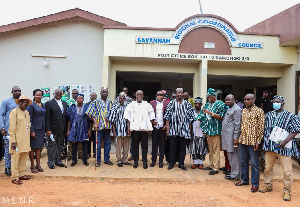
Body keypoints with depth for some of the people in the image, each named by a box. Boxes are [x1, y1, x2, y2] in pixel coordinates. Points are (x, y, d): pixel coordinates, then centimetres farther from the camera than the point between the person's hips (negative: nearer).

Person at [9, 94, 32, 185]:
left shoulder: (27, 113, 14)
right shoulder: (14, 112, -7)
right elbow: (12, 128, -11)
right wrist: (13, 141, -15)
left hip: (25, 140, 7)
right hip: (17, 140, -7)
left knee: (23, 158, 13)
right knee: (15, 159, 0)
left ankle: (21, 174, 24)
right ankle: (15, 178, 8)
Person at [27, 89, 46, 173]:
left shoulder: (43, 105, 12)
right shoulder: (31, 105, -8)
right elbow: (29, 119, -11)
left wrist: (45, 129, 10)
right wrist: (31, 131, -16)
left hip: (41, 128, 6)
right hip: (34, 128, -6)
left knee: (39, 147, 11)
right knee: (32, 147, 3)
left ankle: (38, 165, 18)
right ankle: (32, 166, 13)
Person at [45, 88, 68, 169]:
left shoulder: (65, 103, 12)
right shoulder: (49, 103, -4)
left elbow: (66, 116, 12)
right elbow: (47, 118, -8)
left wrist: (66, 129, 6)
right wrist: (48, 129, -14)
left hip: (62, 129, 5)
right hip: (52, 129, -5)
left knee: (60, 145, 13)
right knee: (52, 145, 4)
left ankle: (58, 161, 25)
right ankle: (51, 163, 15)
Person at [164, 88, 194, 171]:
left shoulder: (187, 104, 5)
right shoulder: (171, 103, 3)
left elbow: (191, 117, 6)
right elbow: (167, 117, 1)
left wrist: (189, 129, 2)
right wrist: (168, 129, -3)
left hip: (184, 130, 1)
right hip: (173, 129, -1)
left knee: (182, 147, 8)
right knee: (172, 147, 6)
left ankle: (181, 163, 21)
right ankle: (171, 163, 20)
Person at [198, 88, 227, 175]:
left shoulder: (220, 104, -4)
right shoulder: (207, 104, 14)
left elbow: (221, 117, -12)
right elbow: (204, 117, 18)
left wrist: (210, 113, -17)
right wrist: (205, 130, 13)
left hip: (216, 130, -6)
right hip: (208, 130, 6)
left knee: (216, 150, -3)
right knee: (210, 149, 12)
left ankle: (216, 168, 3)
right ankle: (211, 165, 23)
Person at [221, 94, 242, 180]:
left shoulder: (236, 109, -12)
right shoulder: (229, 108, 18)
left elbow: (237, 125, -16)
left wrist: (235, 137, -19)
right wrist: (222, 134, 18)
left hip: (232, 136, -10)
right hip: (227, 136, 10)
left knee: (233, 155, -2)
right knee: (230, 155, 15)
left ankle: (235, 175, 7)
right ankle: (233, 172, 25)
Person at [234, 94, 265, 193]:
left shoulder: (259, 111, -6)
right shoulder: (243, 111, 11)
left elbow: (261, 127, -9)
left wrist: (258, 142, -13)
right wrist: (238, 138, 11)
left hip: (253, 141, -6)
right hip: (243, 140, 6)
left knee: (254, 163, 4)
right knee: (243, 162, 15)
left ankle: (255, 184, 16)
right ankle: (244, 180, 30)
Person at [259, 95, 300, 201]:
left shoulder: (290, 116, -2)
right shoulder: (268, 115, 11)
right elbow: (264, 129, 17)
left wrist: (285, 141, -17)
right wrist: (265, 143, 8)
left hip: (284, 148, -4)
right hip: (270, 147, 4)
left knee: (287, 171, -2)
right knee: (268, 168, 13)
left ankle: (287, 191, 15)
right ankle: (268, 185, 30)